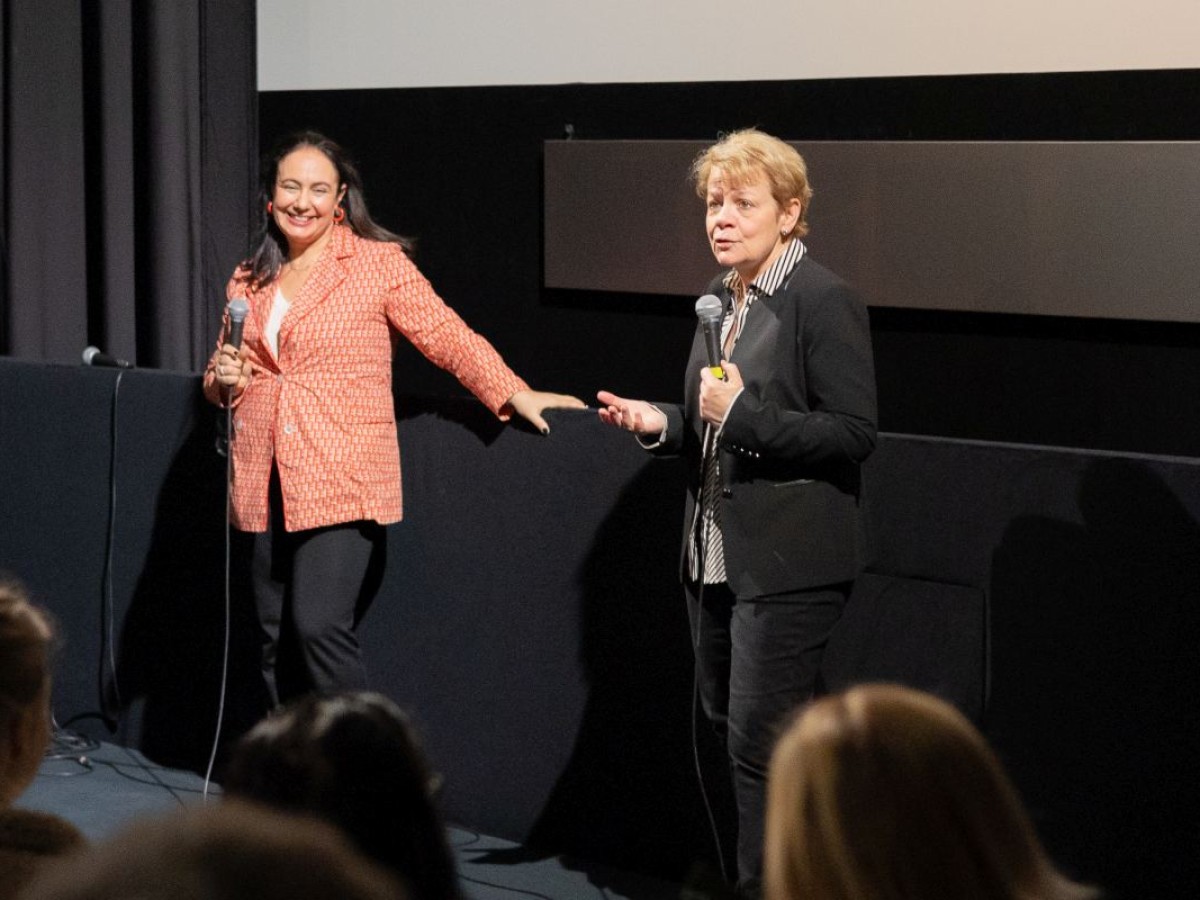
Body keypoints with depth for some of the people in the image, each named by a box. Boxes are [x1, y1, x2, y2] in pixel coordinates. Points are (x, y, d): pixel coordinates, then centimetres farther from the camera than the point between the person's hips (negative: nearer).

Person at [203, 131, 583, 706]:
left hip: (342, 484, -5)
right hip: (266, 487, 6)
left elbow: (446, 336, -4)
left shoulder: (378, 263, -1)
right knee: (274, 639, 7)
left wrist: (514, 394, -14)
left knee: (321, 628, -16)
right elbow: (219, 374, 24)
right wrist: (224, 377, 1)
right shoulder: (248, 281, 14)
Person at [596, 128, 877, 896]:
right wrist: (660, 423, 2)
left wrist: (742, 414, -24)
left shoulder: (824, 301, -13)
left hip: (787, 561, -9)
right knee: (727, 725, 15)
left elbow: (855, 433, -17)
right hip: (717, 554, 9)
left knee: (761, 743, -8)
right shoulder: (721, 298, 12)